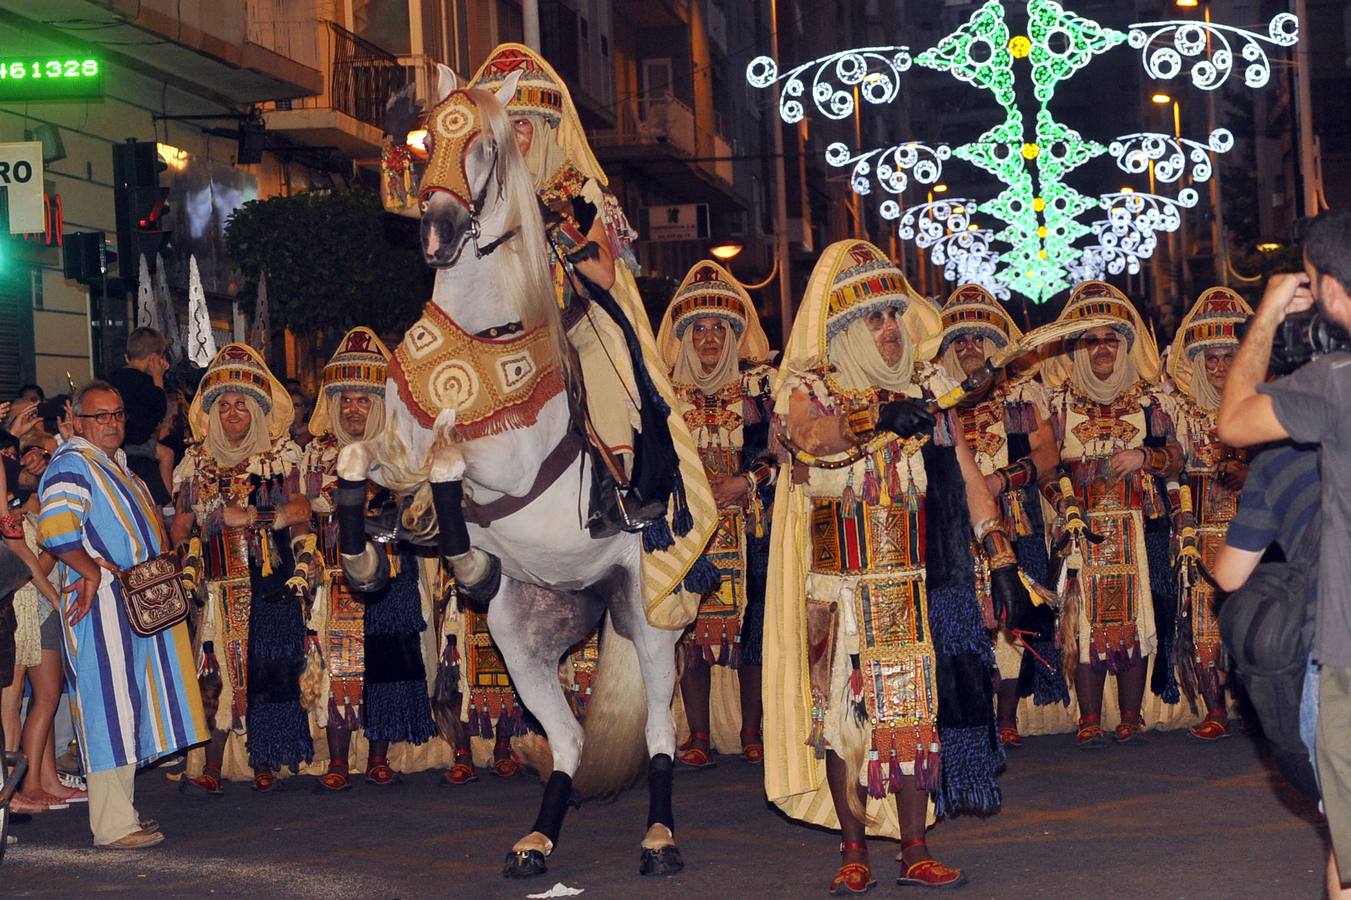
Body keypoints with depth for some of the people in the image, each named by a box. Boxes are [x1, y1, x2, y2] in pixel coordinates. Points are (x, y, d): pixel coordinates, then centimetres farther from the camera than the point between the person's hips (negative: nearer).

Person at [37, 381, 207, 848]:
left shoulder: (117, 466, 21)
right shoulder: (71, 466, -9)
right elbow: (56, 529, -24)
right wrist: (92, 572, -16)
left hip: (138, 604, 10)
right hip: (102, 603, -10)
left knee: (126, 707, 12)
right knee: (109, 706, -8)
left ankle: (120, 810, 19)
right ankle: (113, 824, -6)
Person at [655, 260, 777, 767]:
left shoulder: (757, 385, 7)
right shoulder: (665, 391, 8)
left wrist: (744, 483, -10)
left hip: (749, 527, 0)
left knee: (751, 627, -2)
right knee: (690, 627, -3)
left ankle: (752, 732, 8)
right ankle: (698, 736, 4)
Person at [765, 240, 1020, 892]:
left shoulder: (926, 388, 12)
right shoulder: (810, 389, 0)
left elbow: (967, 477, 12)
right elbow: (807, 444, -23)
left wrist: (1000, 558, 7)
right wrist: (874, 418, -37)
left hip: (921, 584, 3)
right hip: (842, 586, -3)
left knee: (917, 708, 2)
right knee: (845, 709, -2)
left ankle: (914, 850, 8)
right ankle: (853, 850, 7)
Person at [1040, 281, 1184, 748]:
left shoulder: (1149, 398, 10)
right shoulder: (1060, 399, 8)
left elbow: (1175, 457, 9)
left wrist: (1144, 456, -10)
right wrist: (1064, 505, -11)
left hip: (1139, 528, 1)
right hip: (1082, 527, -1)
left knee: (1136, 615, -3)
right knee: (1086, 618, -6)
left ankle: (1132, 718, 4)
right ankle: (1089, 722, -1)